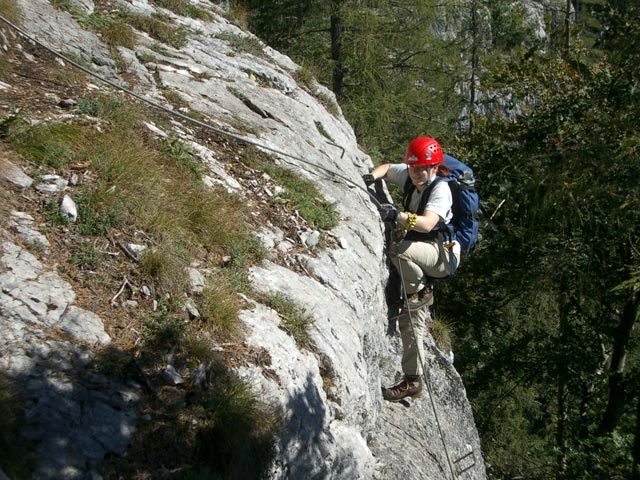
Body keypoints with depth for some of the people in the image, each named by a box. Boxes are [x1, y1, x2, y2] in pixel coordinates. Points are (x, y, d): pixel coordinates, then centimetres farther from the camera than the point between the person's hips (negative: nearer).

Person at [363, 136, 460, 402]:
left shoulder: (440, 188, -20)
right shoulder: (408, 176, 0)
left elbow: (427, 223, -37)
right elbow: (387, 167, 21)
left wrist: (398, 216, -51)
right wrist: (372, 176, 0)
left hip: (442, 252, -7)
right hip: (422, 256, 7)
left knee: (399, 250, -37)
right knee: (411, 320, 3)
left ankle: (421, 291, -11)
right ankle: (413, 380, 11)